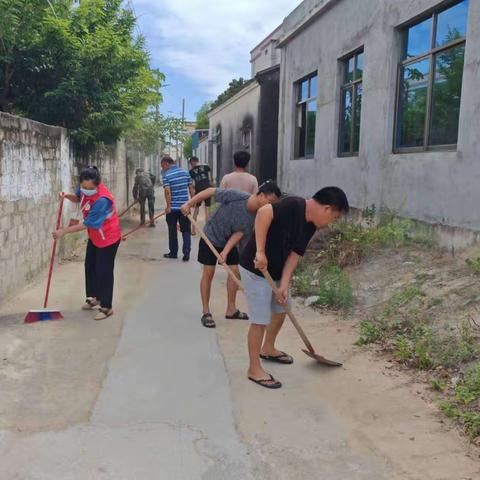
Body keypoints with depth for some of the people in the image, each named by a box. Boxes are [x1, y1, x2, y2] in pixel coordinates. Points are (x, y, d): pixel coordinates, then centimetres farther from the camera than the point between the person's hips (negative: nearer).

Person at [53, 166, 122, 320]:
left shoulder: (102, 200, -36)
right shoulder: (85, 188, -11)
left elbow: (87, 224, -30)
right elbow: (78, 199, 13)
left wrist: (64, 231, -24)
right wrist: (67, 196, -10)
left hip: (108, 238, -9)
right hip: (94, 237, 9)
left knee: (104, 272, -2)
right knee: (90, 267, 19)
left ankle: (106, 307, 11)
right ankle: (93, 297, 38)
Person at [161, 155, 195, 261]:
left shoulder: (166, 175, -8)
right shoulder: (185, 172, 5)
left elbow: (168, 191, -18)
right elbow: (191, 188, 6)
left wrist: (168, 206, -15)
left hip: (173, 208, -3)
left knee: (172, 231, 11)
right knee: (186, 231, 6)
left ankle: (173, 253, 19)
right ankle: (186, 253, -6)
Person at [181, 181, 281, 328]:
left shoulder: (256, 217, -16)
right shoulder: (237, 196, -32)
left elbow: (239, 233, -13)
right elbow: (210, 191, -23)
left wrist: (226, 251, -25)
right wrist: (189, 203, -22)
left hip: (229, 242, 5)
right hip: (211, 237, -5)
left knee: (235, 271, 3)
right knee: (208, 273, -1)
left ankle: (231, 309, 17)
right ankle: (206, 312, 9)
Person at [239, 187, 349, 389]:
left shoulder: (310, 225, 2)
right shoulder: (293, 205, -25)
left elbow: (294, 254, -1)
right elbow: (263, 212, -38)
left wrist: (284, 285, -10)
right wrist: (260, 251, -38)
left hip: (276, 271, 9)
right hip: (256, 269, -9)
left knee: (281, 309, 23)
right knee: (260, 320, -3)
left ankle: (267, 349, 45)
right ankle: (254, 369, 13)